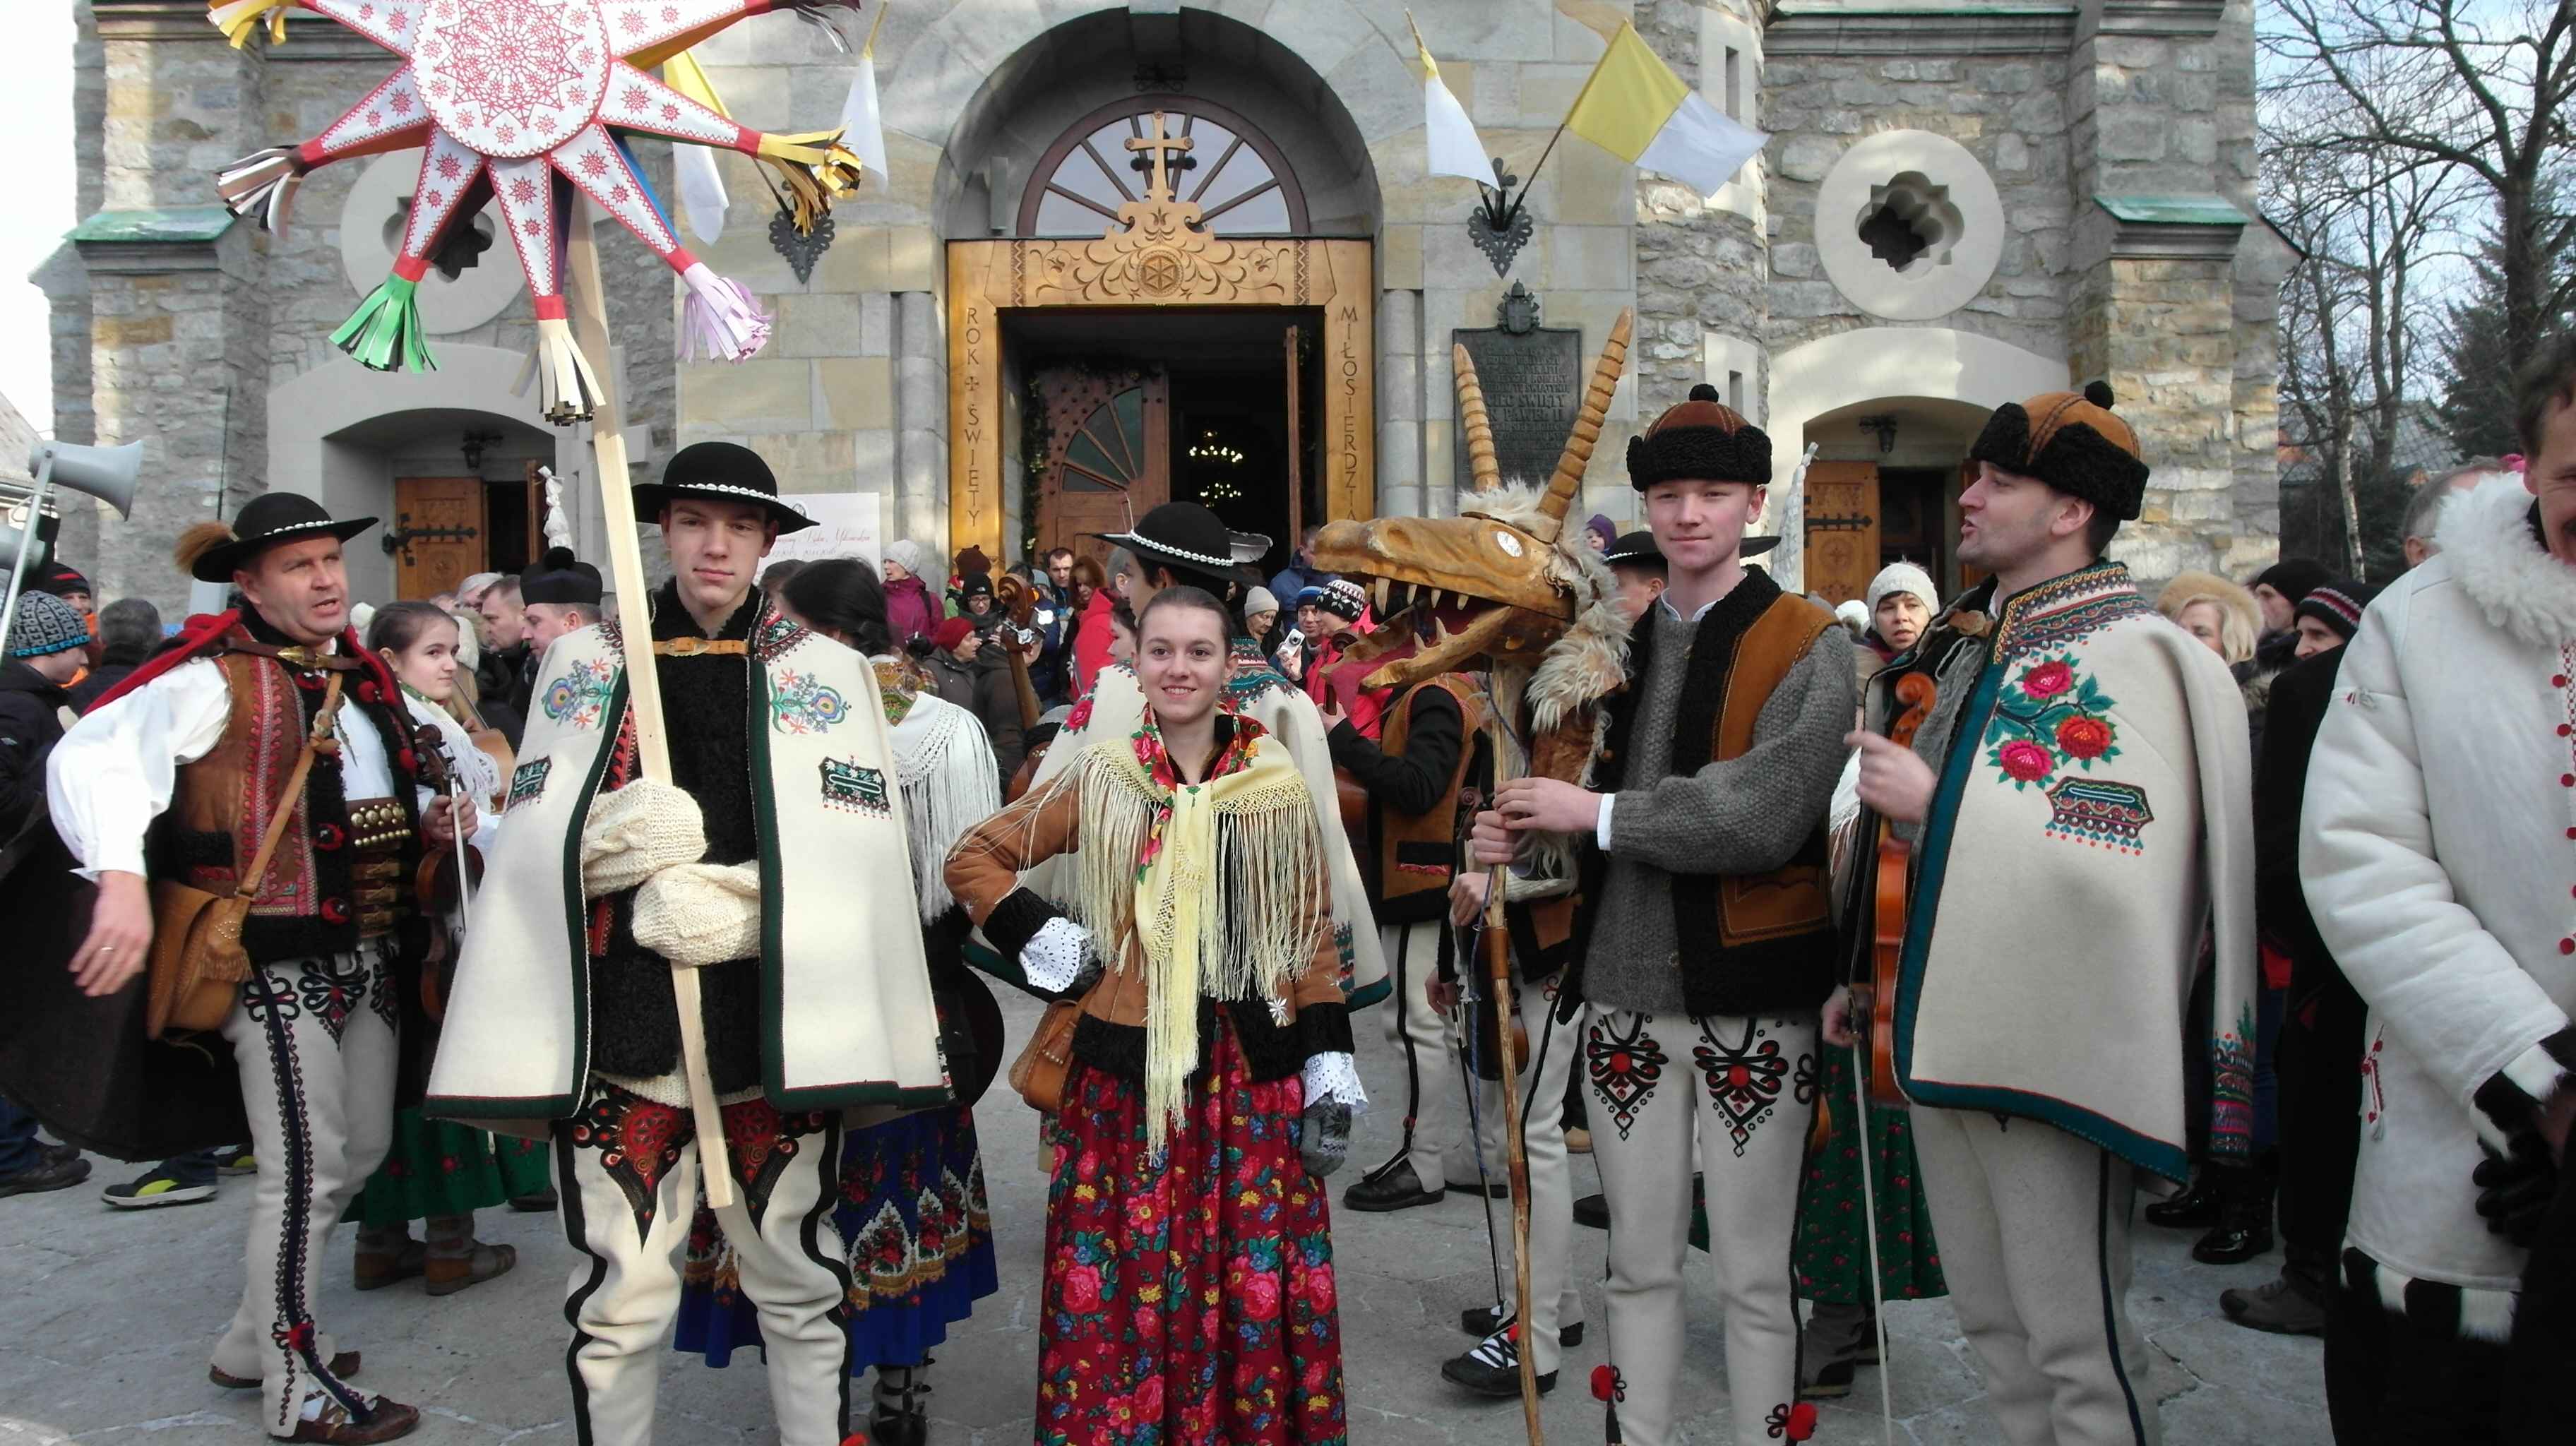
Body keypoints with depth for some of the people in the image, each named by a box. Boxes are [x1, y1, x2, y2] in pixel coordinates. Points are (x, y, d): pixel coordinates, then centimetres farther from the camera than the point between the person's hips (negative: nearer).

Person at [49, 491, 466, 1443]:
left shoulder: (366, 676, 13)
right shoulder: (218, 678, -11)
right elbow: (92, 757, -27)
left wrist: (432, 823, 7)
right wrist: (122, 880, -40)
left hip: (370, 957, 8)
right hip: (277, 961, -8)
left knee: (362, 1151, 16)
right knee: (306, 1169, -3)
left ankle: (254, 1345, 33)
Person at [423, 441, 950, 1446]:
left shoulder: (829, 672, 5)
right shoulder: (584, 662, 10)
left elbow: (856, 853, -2)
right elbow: (526, 843, 8)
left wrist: (739, 906, -16)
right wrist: (606, 845, -13)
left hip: (776, 1023, 0)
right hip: (622, 1026, 1)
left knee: (798, 1285, 11)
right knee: (619, 1302, 6)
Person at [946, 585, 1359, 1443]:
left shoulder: (1278, 783, 4)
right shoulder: (1099, 776, 2)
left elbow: (1313, 935, 6)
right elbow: (973, 859, 9)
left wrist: (1331, 1069, 0)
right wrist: (1041, 940, -4)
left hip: (1254, 1074, 1)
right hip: (1127, 1069, 0)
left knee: (1260, 1286, 4)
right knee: (1126, 1284, 4)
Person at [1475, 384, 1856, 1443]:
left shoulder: (1808, 647, -5)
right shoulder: (1619, 647, 10)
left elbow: (1766, 816, -18)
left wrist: (1602, 813, -15)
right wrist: (1519, 842, -7)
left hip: (1751, 1006, -4)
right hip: (1626, 997, 4)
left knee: (1753, 1278, 7)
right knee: (1640, 1267, 15)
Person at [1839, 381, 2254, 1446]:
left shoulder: (2125, 656, -13)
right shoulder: (1977, 648, 14)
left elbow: (2127, 864, -25)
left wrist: (1934, 802, -21)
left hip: (2049, 1051, -8)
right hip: (1946, 1037, 9)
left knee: (2074, 1339, 1)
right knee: (1992, 1321, 18)